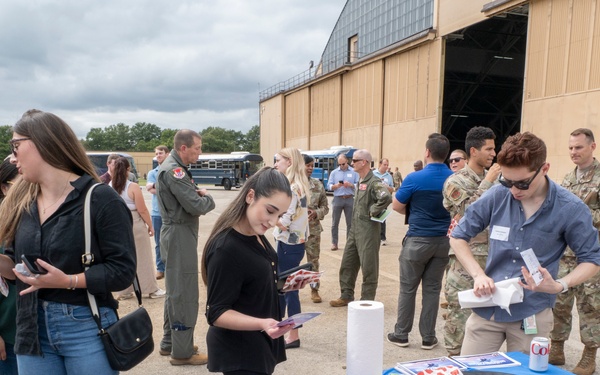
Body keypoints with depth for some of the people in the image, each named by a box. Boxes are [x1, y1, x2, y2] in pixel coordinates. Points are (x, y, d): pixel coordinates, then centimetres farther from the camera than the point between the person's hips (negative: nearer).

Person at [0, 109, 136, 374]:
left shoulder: (100, 199, -14)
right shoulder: (22, 202, 6)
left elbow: (123, 271, -16)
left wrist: (67, 281, -25)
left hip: (87, 329, -5)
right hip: (33, 329, 6)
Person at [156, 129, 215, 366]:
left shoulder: (173, 167, 14)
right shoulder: (174, 171, -19)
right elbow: (197, 206, -24)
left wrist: (199, 195, -4)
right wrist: (208, 198, -4)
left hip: (178, 234, 11)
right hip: (179, 235, -11)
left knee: (175, 291, 18)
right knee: (184, 293, -3)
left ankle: (170, 342, 31)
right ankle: (182, 352, 8)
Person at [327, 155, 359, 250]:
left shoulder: (354, 172, 5)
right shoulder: (334, 172, 8)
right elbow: (329, 186, 3)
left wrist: (350, 185, -17)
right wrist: (336, 186, -16)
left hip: (350, 199, 0)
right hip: (337, 199, 1)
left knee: (350, 223, 4)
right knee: (335, 223, 0)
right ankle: (334, 243, 7)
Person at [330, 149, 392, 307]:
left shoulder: (374, 182, -15)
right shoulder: (360, 182, 13)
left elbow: (386, 198, -33)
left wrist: (373, 211, -21)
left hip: (368, 229, -9)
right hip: (355, 228, 9)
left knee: (368, 267, 2)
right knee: (347, 263, 14)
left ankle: (367, 301, 13)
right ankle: (346, 296, 27)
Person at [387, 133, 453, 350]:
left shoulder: (415, 178, -14)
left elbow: (397, 206, -4)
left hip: (418, 240, -4)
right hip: (444, 240, 4)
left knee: (408, 288, 9)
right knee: (432, 289, 11)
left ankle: (401, 334, 18)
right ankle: (428, 337, 19)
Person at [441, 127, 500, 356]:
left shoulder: (493, 178, 11)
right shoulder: (456, 181, -7)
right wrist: (487, 182, -17)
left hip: (492, 254, 6)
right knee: (460, 309, 0)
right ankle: (455, 356, 14)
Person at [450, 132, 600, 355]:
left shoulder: (570, 209, -11)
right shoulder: (497, 196, -7)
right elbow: (458, 236, 2)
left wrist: (560, 285, -19)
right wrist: (478, 275, -12)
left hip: (532, 315, -1)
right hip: (487, 308, 2)